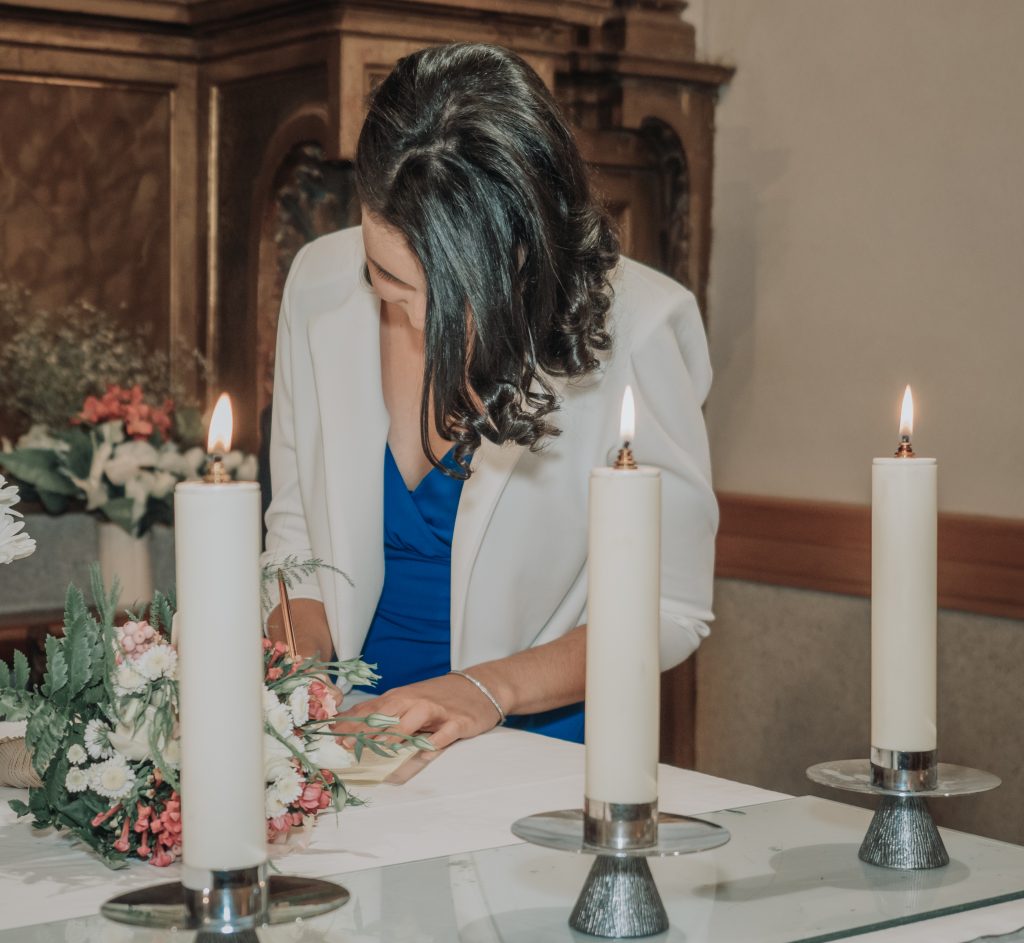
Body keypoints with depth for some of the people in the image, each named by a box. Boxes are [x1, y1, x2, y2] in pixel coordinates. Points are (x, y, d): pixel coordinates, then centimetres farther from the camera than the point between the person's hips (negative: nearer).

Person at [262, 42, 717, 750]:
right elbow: (295, 529, 9)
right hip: (349, 731, 3)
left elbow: (670, 611, -8)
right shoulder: (323, 284, -3)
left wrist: (491, 689, -19)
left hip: (542, 744, -3)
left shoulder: (635, 327, -16)